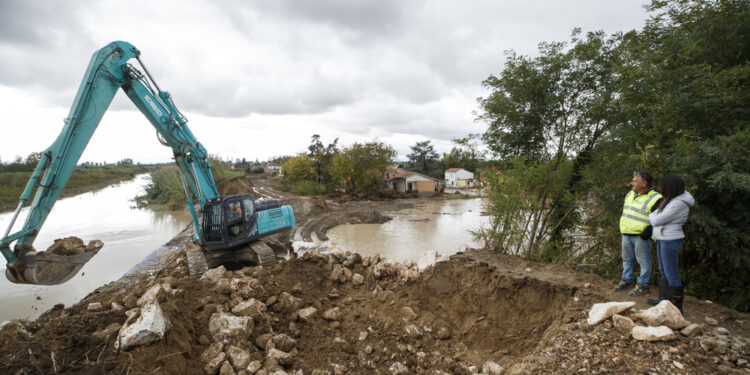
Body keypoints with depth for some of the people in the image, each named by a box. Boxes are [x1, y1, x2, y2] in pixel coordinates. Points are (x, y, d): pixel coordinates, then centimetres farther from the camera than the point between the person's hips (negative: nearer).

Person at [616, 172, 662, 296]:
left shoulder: (654, 199, -13)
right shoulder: (630, 194, 11)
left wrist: (648, 232, -20)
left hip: (641, 236, -8)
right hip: (626, 234, 8)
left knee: (643, 261, 3)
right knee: (627, 259, 18)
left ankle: (642, 285, 13)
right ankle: (626, 280, 31)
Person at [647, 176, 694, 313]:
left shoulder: (678, 204, -21)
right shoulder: (671, 200, 8)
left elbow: (656, 221, -19)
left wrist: (651, 215, -1)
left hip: (670, 241, -10)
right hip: (662, 240, 10)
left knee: (671, 274, -2)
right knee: (663, 271, 18)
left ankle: (676, 306, 8)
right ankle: (664, 299, 31)